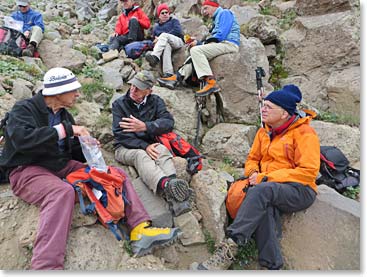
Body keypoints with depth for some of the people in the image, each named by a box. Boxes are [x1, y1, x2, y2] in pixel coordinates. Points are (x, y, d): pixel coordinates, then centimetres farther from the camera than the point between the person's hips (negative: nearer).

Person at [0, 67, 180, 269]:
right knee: (62, 191, -40)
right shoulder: (24, 109, -4)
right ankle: (46, 266, -46)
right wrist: (65, 129, -26)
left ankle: (140, 230, -16)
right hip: (28, 170, -6)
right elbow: (21, 139, -25)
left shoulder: (64, 115, 17)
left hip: (63, 167, 7)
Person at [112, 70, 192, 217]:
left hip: (149, 144, 2)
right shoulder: (119, 104, 2)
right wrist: (144, 146, -24)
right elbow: (120, 133, -10)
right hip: (125, 147, -1)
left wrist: (145, 126, -26)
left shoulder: (155, 101, 7)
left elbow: (168, 122, -11)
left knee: (162, 150, -33)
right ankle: (167, 184, -66)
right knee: (140, 155, -36)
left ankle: (174, 198, -57)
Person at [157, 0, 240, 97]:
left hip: (229, 44, -10)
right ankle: (177, 78, -2)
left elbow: (223, 33, -14)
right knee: (196, 53, 12)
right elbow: (213, 40, 23)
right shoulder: (217, 18, 29)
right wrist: (198, 43, 13)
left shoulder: (224, 13, 1)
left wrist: (207, 42, -4)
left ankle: (210, 82, -32)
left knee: (195, 50, -20)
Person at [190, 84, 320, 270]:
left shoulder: (304, 133, -5)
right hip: (270, 188, 5)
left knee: (261, 191, -36)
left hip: (300, 191, -4)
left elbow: (308, 171, -14)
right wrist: (253, 173, -4)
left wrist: (266, 178, -18)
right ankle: (272, 264, -30)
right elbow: (252, 159, 22)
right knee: (264, 205, -33)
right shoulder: (264, 132, 15)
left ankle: (229, 247, -37)